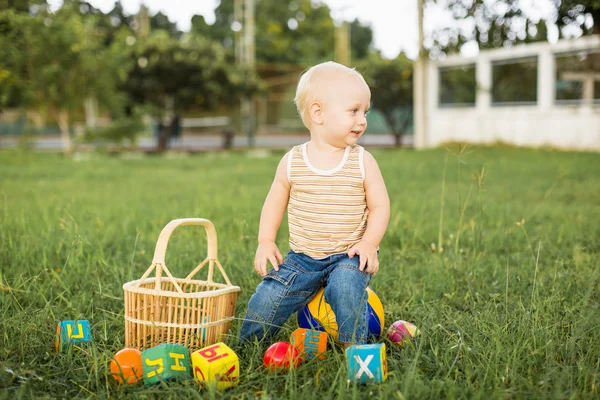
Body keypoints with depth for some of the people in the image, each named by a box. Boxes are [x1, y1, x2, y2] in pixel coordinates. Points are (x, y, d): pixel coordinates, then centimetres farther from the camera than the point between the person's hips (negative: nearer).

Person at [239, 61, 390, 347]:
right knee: (269, 296, -9)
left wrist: (369, 242, -16)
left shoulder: (363, 162, -4)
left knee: (346, 285, -30)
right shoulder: (292, 163, -2)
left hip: (347, 256, -1)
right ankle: (247, 344, 17)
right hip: (302, 258, 2)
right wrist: (265, 241, 0)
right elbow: (275, 203, 9)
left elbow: (380, 205, -1)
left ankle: (354, 348, -9)